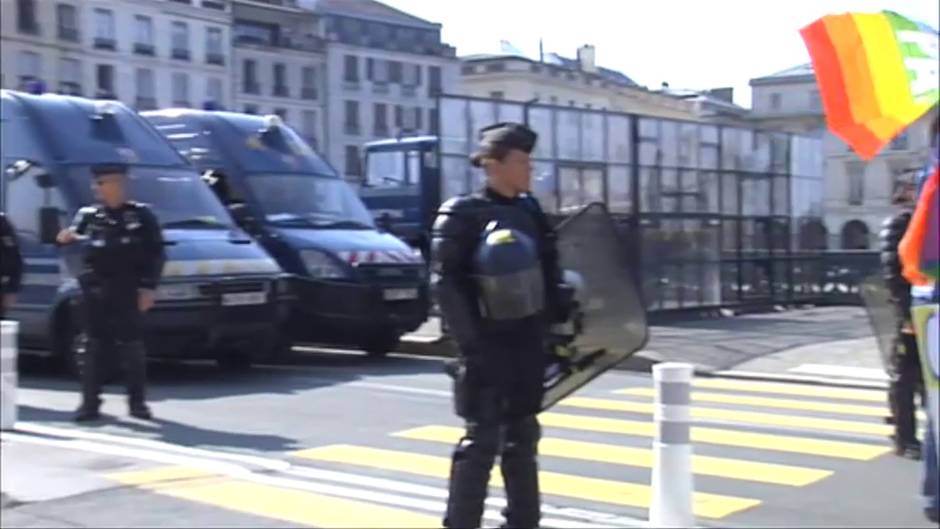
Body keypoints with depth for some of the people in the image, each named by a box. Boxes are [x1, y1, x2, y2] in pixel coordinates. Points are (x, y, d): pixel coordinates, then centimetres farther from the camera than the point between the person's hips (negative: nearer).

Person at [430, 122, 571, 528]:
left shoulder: (530, 211, 8)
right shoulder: (462, 214, -12)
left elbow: (549, 272, 16)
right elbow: (445, 283, -16)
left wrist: (554, 324, 9)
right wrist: (473, 343, -19)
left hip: (528, 342, 7)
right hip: (489, 344, -7)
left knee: (522, 436, 14)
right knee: (481, 440, -5)